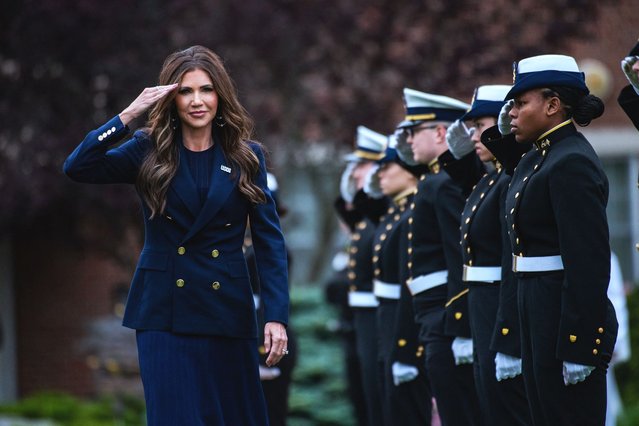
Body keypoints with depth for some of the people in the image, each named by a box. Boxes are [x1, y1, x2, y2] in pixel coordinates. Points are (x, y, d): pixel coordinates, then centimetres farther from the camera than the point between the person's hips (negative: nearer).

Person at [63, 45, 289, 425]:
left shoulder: (246, 157, 4)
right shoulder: (150, 152, 2)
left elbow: (269, 239, 0)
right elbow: (77, 167, -12)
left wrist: (277, 315, -10)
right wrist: (129, 115, -18)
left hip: (228, 311, 1)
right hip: (164, 312, -1)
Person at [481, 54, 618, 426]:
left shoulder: (572, 164, -17)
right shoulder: (540, 156, 12)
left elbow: (589, 262, -22)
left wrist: (580, 348, -25)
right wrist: (503, 135, 18)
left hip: (569, 320, -10)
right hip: (540, 311, 10)